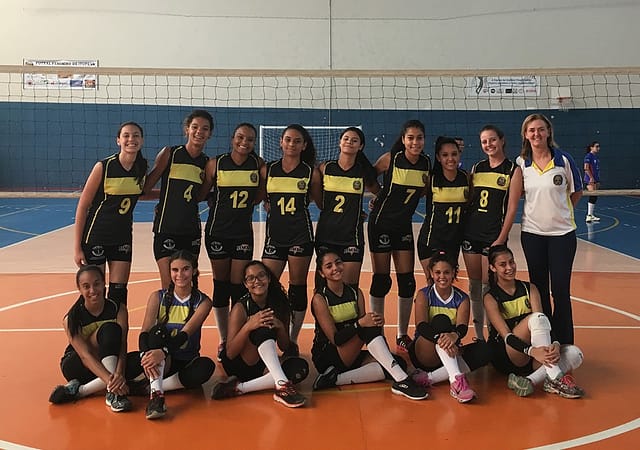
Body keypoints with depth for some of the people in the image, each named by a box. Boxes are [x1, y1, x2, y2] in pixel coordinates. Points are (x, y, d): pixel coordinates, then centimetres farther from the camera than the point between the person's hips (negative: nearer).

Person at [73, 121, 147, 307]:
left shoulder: (142, 168, -3)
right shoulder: (103, 167, -16)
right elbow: (82, 206, -11)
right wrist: (77, 247, -12)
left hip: (123, 237, 4)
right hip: (96, 236, -4)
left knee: (119, 292, 7)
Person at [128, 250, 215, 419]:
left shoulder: (203, 302, -6)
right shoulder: (158, 297, -2)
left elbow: (185, 334, -20)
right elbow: (144, 332, -14)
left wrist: (163, 351, -40)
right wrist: (145, 354, -36)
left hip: (186, 363, -1)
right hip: (160, 361, 1)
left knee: (206, 366, -34)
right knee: (157, 331, -28)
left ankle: (150, 387, -25)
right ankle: (156, 392, -37)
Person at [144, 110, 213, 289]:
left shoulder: (207, 163, 6)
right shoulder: (170, 153, -5)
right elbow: (146, 188, -4)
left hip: (192, 230, 4)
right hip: (166, 228, -4)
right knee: (168, 285, -6)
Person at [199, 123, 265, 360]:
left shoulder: (259, 164, -2)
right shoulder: (216, 163, -6)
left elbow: (259, 196, 5)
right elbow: (201, 194, 0)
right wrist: (219, 198, -9)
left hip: (243, 233, 1)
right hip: (217, 232, -1)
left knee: (239, 286, 2)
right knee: (220, 284, 7)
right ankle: (224, 340, 21)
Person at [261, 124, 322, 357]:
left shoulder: (311, 172, 3)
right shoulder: (268, 169, 7)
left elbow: (322, 203, 9)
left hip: (300, 235, -2)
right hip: (274, 235, 2)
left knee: (298, 287, 5)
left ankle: (292, 341, 17)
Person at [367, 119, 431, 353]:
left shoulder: (426, 163, 0)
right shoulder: (391, 159, -13)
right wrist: (379, 196, -4)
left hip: (404, 225, 5)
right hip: (381, 222, -5)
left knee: (407, 281, 5)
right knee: (381, 280, 0)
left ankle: (403, 336, 18)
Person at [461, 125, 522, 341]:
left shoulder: (513, 170, -2)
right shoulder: (477, 168, 11)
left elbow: (512, 208, -7)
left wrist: (501, 239, -13)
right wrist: (461, 227, 6)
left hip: (493, 235, -4)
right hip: (471, 232, 5)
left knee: (488, 286, -3)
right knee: (474, 284, 9)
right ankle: (478, 336, 21)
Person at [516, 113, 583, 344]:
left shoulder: (564, 159, -5)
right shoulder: (520, 163, 0)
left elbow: (577, 192, 7)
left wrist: (559, 211, 5)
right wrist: (540, 209, 5)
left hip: (562, 232, -2)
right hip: (532, 233, 2)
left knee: (561, 291, 0)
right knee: (539, 290, 11)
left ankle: (564, 345, 14)